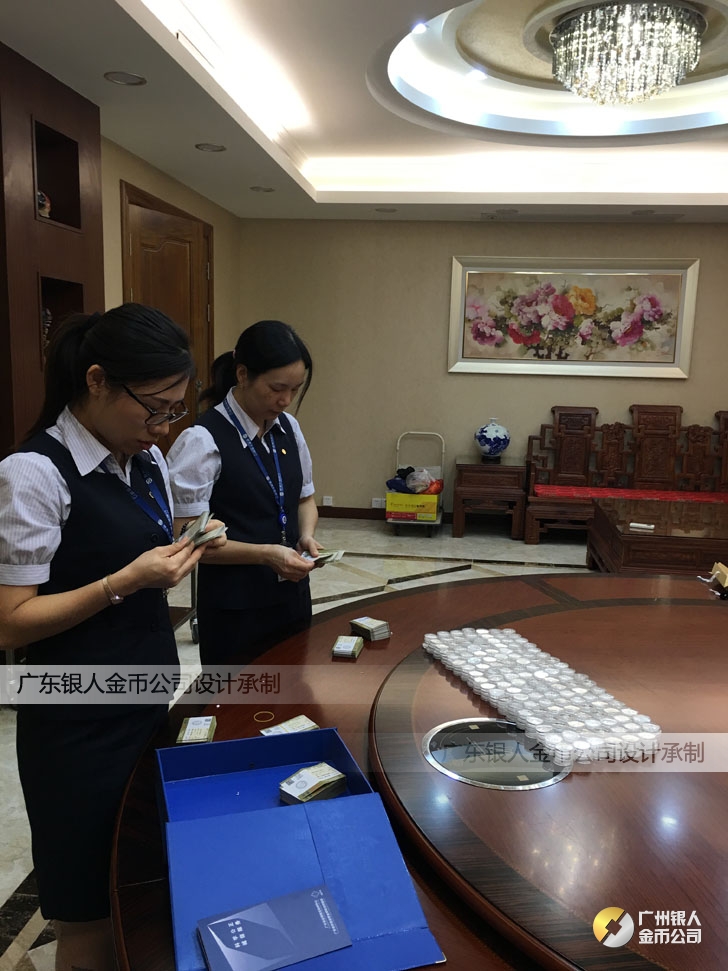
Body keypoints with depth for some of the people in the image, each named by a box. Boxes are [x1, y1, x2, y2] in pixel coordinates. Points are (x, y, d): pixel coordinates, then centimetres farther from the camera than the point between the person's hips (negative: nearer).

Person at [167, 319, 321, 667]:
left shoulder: (289, 428, 3)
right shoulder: (203, 441, -17)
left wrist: (306, 534, -6)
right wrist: (266, 554, -24)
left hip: (293, 596, 6)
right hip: (235, 610, -6)